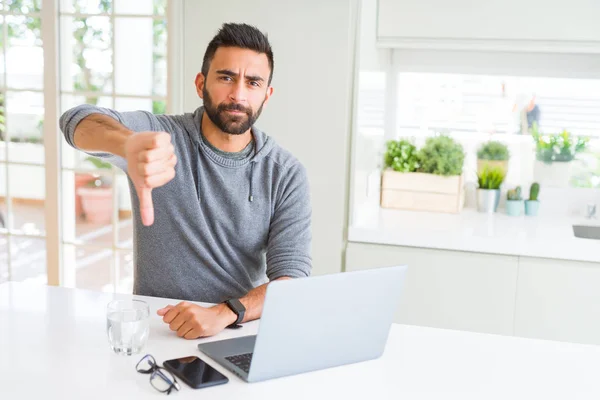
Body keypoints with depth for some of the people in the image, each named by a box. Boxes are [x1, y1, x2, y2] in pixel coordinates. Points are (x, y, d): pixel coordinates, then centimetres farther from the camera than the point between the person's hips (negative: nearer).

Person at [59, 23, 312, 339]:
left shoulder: (286, 174, -3)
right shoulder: (160, 136, -7)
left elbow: (291, 277, -10)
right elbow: (78, 120, -25)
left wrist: (224, 313, -28)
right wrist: (129, 145, -48)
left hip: (239, 333, 1)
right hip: (153, 329, 0)